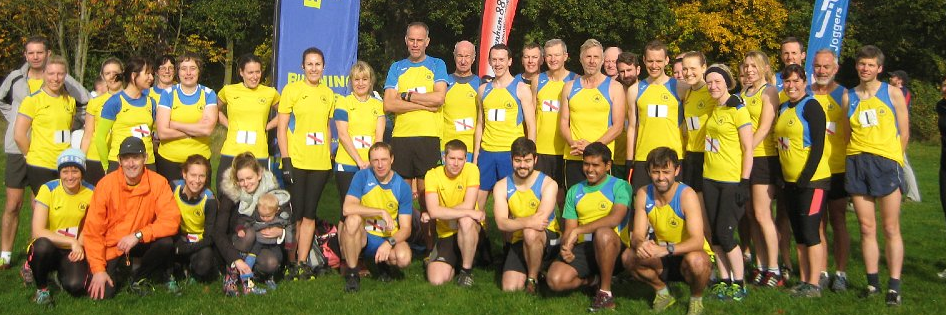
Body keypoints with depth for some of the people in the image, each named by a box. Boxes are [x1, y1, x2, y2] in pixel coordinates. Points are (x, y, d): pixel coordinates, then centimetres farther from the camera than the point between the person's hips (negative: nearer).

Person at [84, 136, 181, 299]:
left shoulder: (158, 182, -14)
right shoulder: (106, 184, -15)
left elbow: (172, 220, -21)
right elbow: (92, 230, -12)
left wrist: (138, 235, -31)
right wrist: (98, 270, -16)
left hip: (141, 243, 1)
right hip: (112, 246, -1)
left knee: (166, 243, -29)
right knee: (102, 294, -17)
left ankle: (139, 277, 0)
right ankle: (118, 272, 20)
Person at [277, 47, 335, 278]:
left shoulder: (328, 94, 12)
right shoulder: (291, 90, -1)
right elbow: (281, 128, -4)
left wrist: (329, 155, 10)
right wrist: (286, 160, -11)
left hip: (320, 163, 4)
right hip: (296, 161, -4)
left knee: (310, 214, 6)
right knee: (295, 213, -1)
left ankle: (303, 262, 13)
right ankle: (291, 262, 10)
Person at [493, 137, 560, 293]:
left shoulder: (548, 184, -11)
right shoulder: (502, 186, -2)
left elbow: (541, 219, -23)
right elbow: (501, 223, -16)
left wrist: (514, 222, -16)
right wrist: (527, 223, -33)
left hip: (549, 241, -3)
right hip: (519, 241, 3)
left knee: (530, 233, -37)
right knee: (510, 289, -14)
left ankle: (533, 280, -13)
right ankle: (535, 269, 18)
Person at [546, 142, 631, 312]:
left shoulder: (620, 186, -1)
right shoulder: (575, 191, 14)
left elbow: (615, 218, -20)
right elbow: (569, 229, 10)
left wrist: (578, 231, -23)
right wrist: (566, 247, -14)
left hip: (613, 248, -4)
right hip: (582, 248, 4)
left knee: (603, 233, -39)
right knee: (555, 280, -24)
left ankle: (605, 292, -18)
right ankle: (593, 279, 8)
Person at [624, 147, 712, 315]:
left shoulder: (686, 194, -23)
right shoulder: (643, 194, -9)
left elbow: (697, 241, -31)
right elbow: (637, 235, -10)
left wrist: (666, 249, -47)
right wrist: (640, 244, -36)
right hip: (664, 260, 4)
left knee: (695, 261, -38)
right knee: (629, 257, -20)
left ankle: (696, 299, -2)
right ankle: (662, 292, 9)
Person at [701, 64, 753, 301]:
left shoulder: (737, 109, -9)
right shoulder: (713, 110, 11)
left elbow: (748, 149, -12)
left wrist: (744, 182, -17)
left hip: (732, 181, -7)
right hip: (710, 179, 7)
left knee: (725, 234, -7)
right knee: (715, 234, 8)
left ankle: (739, 285, 6)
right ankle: (724, 281, 18)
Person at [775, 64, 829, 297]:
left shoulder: (810, 106, -10)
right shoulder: (783, 109, 12)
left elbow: (818, 145, -16)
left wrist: (806, 178, -18)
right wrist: (781, 177, 12)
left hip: (812, 180, -8)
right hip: (790, 181, 8)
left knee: (810, 232, -5)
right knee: (799, 234, 11)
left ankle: (814, 284, 3)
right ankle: (804, 281, 18)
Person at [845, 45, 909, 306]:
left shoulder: (893, 93, 4)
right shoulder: (848, 97, 10)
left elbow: (904, 133, 5)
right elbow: (846, 134, 11)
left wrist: (889, 158, 4)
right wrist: (858, 157, 1)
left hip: (886, 163, -2)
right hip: (856, 164, 2)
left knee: (891, 228, -1)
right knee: (866, 228, 5)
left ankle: (894, 286, 2)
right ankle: (873, 282, 13)